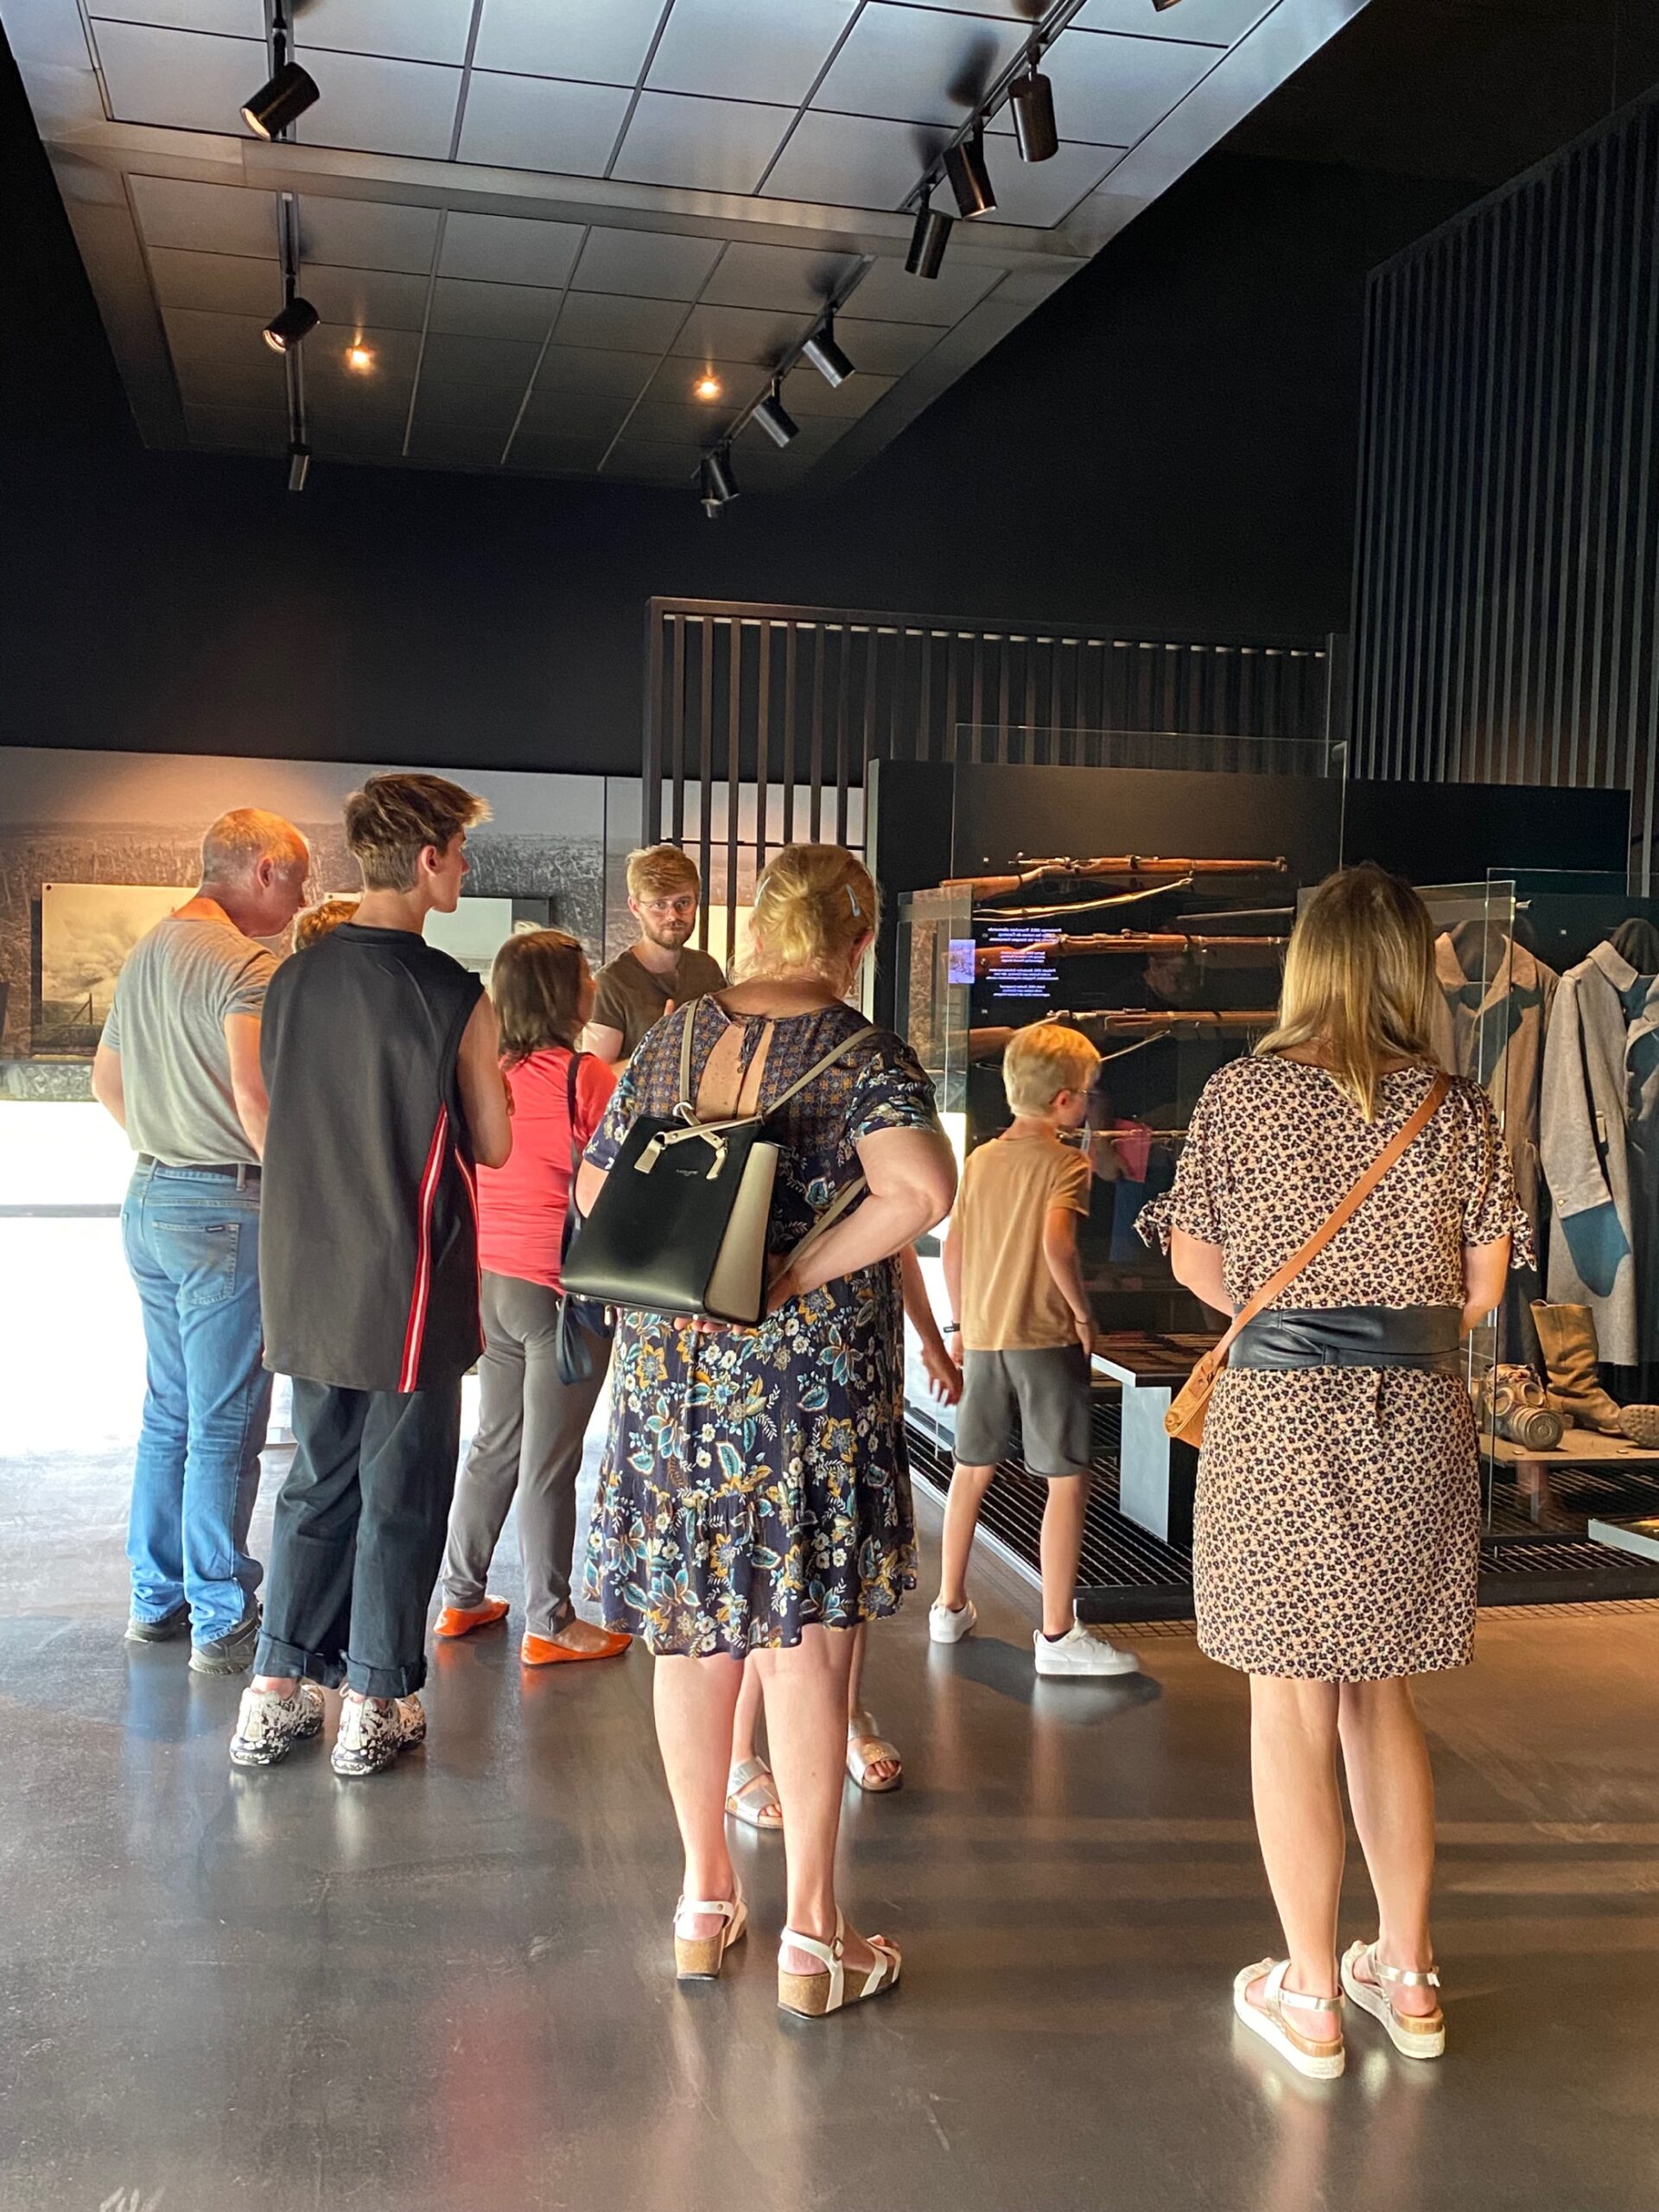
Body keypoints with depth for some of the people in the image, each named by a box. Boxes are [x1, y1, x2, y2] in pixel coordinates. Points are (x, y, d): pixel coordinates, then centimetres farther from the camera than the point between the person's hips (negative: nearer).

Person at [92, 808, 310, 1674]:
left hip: (150, 1201, 9)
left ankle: (157, 1599, 26)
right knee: (225, 1423, -2)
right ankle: (221, 1620, 5)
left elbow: (107, 1079, 23)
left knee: (170, 1410, 16)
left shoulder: (145, 954, 15)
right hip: (225, 1209, -9)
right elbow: (255, 1100, -25)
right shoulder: (244, 965, -15)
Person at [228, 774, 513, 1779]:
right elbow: (492, 1147, -5)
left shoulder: (296, 978, 1)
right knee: (402, 1490, 8)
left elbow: (288, 1109, 11)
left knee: (320, 1479, 18)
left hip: (310, 1277, 5)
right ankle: (375, 1705, 16)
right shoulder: (455, 997, -14)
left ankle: (277, 1693, 22)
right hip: (410, 1282, -5)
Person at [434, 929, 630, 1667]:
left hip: (491, 1278, 7)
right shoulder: (585, 1076, -16)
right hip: (562, 1287, -7)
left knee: (494, 1442, 19)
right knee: (549, 1460, 2)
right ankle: (549, 1624, 12)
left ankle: (461, 1597, 28)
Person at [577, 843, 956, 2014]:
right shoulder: (866, 1056, -9)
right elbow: (921, 1187, -26)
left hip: (671, 1362, 5)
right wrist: (805, 1270, -17)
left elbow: (595, 1192, 10)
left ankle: (705, 1899, 27)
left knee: (693, 1634, 14)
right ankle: (812, 1937, 11)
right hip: (810, 1370, -4)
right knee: (808, 1639, 3)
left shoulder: (671, 1039, 5)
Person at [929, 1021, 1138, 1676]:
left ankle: (949, 1607, 27)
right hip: (1045, 1337, -7)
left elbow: (952, 1248, 11)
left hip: (982, 1334, 7)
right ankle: (1057, 1633, 0)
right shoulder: (1066, 1163, -9)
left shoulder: (980, 1160, 10)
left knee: (971, 1470, 17)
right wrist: (1084, 1312, -12)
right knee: (1069, 1479, -1)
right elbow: (1056, 1241, -24)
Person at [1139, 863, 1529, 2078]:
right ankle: (1408, 1977, 28)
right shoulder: (1459, 1108, -2)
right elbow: (1481, 1289, 3)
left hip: (1280, 1419, -3)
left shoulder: (1240, 1094, -5)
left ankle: (1310, 1998, 15)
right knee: (1382, 1698, 17)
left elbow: (1197, 1263, 0)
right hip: (1420, 1425, 3)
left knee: (1292, 1705, 6)